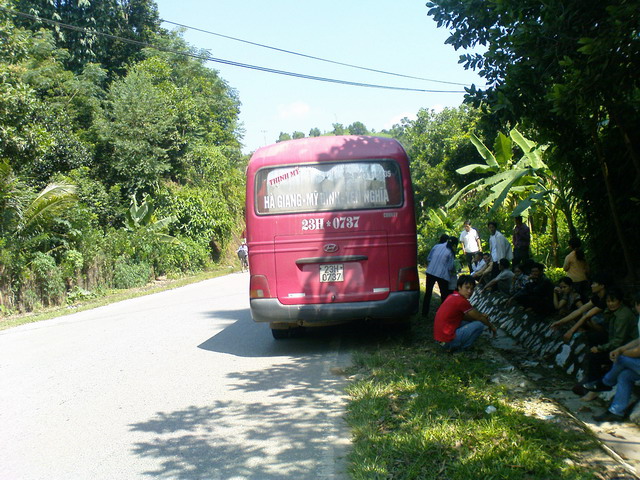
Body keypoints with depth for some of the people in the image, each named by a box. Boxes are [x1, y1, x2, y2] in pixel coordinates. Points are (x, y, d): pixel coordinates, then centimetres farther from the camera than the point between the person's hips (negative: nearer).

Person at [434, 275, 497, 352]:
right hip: (448, 340, -9)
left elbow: (464, 317, 20)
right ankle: (460, 348, -1)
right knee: (479, 324, -8)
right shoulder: (461, 301, -17)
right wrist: (492, 326, 14)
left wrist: (481, 316, 7)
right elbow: (478, 317, -4)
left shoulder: (452, 297, 10)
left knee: (469, 322, 25)